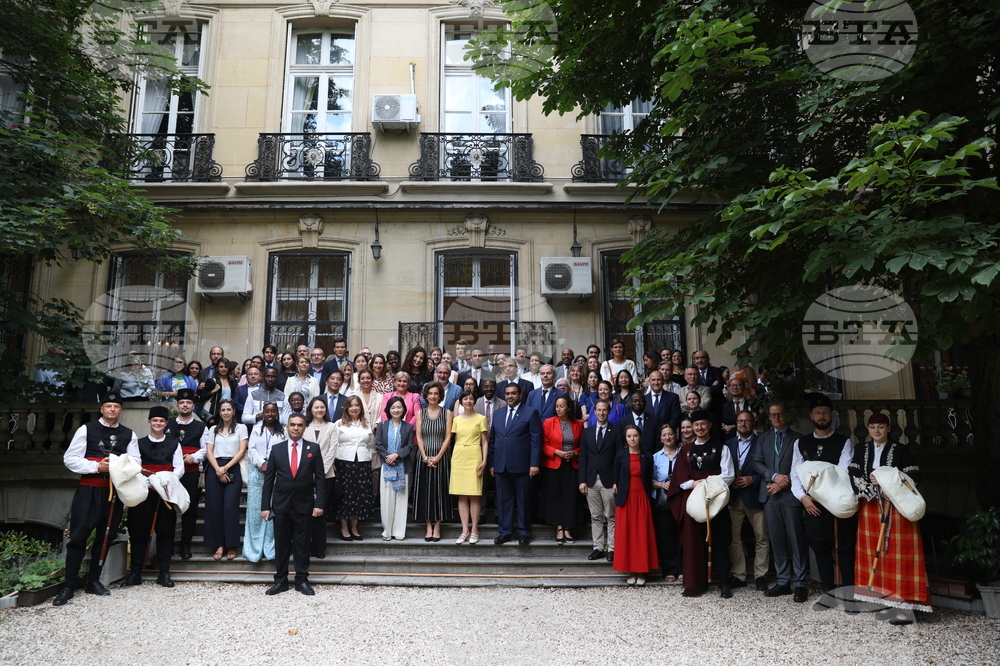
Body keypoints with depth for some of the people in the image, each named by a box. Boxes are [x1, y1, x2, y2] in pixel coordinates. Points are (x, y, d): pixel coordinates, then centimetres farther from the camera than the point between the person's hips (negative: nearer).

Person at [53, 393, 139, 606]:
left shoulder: (129, 435, 9)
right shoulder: (86, 430, 1)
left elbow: (136, 460, 3)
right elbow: (70, 459, -4)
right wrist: (97, 466, -15)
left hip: (115, 491, 3)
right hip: (89, 490, -3)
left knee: (105, 537, 11)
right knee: (78, 536, -2)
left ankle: (93, 581, 24)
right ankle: (68, 585, 7)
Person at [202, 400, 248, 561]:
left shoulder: (241, 428, 8)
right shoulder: (213, 429, 15)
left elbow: (242, 451, -1)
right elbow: (209, 452, 6)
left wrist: (225, 468, -9)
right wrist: (218, 470, -8)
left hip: (233, 469, -2)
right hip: (214, 470, 3)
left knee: (230, 507, -8)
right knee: (214, 507, -1)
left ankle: (231, 546, -3)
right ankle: (218, 545, 5)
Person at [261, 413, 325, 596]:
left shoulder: (313, 448, 1)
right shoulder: (277, 450, 5)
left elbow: (319, 478, 0)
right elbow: (268, 479, 5)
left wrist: (319, 503, -8)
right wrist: (265, 506, 0)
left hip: (304, 505, -1)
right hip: (281, 505, 1)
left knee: (302, 544, 6)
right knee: (281, 544, 8)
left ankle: (302, 580, 16)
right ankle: (280, 581, 19)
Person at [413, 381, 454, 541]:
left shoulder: (446, 413, 2)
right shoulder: (420, 413, 6)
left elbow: (448, 437, -2)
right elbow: (418, 437, 2)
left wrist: (437, 457, -11)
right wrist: (425, 457, -8)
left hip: (440, 457, -1)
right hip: (424, 457, 1)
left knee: (439, 490, 1)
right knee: (425, 490, 2)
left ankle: (437, 527, 8)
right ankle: (428, 526, 10)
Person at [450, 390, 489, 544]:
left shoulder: (480, 418, 3)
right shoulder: (456, 420, 12)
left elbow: (485, 442, 1)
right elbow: (455, 440, 15)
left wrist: (484, 461, -8)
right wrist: (453, 458, 8)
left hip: (474, 457, -3)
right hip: (459, 457, 3)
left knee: (474, 495, -3)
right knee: (461, 495, 3)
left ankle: (474, 530, 4)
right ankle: (465, 530, 8)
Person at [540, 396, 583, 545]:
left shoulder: (578, 424, 4)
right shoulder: (548, 422, -1)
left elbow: (583, 445, 10)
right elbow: (544, 445, -3)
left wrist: (575, 453, -9)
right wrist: (557, 452, -16)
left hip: (572, 466, 1)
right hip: (553, 465, -1)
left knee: (571, 498, 0)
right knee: (555, 497, -1)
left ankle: (567, 529, 9)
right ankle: (559, 529, 7)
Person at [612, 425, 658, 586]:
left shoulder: (647, 457, 5)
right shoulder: (620, 455, 2)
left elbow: (649, 481, 7)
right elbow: (616, 479, 3)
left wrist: (648, 499, 0)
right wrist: (618, 499, -3)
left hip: (642, 499, 1)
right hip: (625, 499, 0)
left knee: (642, 534, 1)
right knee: (625, 534, 0)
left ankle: (641, 572, 10)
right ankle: (630, 571, 10)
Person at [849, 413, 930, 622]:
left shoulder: (901, 450, 1)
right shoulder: (861, 450, 11)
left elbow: (914, 476, -4)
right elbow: (853, 475, 3)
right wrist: (869, 481, -14)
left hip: (897, 508, -4)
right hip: (870, 508, 4)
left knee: (899, 554, -6)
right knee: (876, 553, 5)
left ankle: (905, 604, -5)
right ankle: (885, 599, 13)